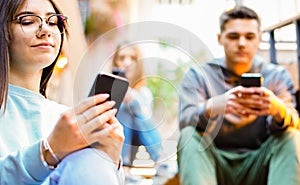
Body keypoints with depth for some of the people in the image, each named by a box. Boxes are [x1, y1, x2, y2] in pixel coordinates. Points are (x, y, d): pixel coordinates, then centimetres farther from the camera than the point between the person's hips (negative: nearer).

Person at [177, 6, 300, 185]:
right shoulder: (198, 75, 0)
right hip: (215, 163, 0)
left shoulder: (277, 76, 2)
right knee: (190, 135, -27)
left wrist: (278, 109, -39)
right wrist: (212, 106, -40)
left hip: (258, 169, 1)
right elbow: (185, 119, -16)